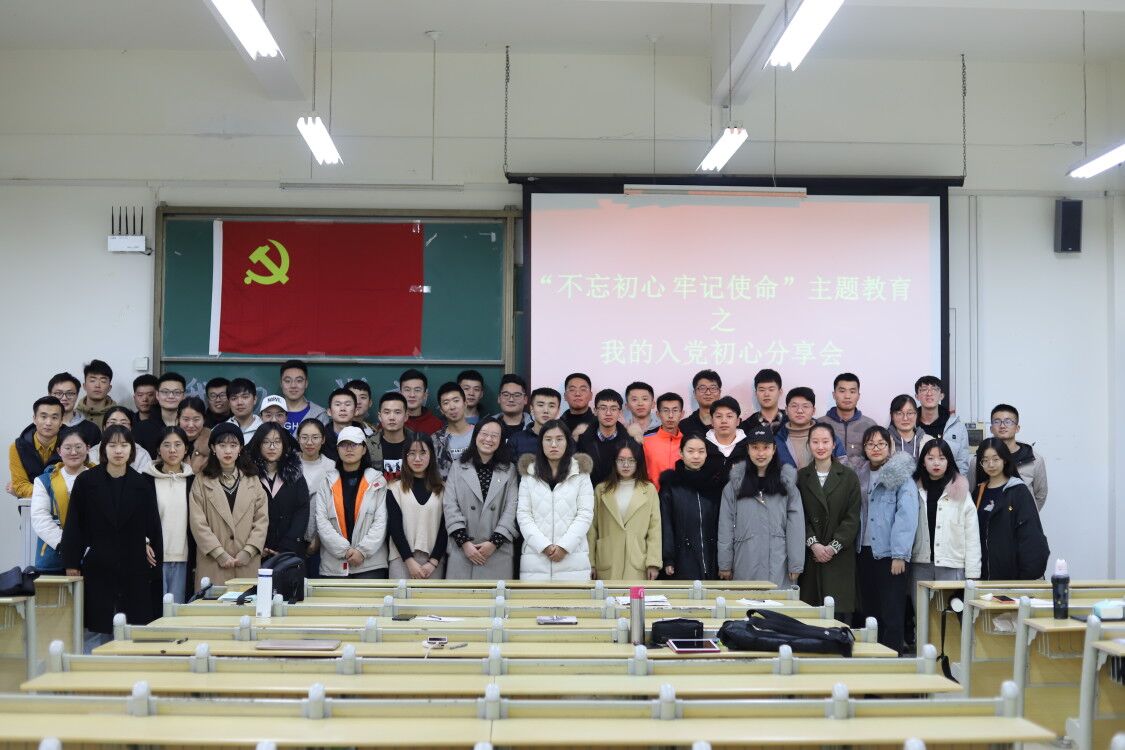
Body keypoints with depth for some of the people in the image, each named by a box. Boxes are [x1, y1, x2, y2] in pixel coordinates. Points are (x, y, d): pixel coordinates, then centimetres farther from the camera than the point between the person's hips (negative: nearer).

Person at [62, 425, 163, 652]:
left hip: (134, 568, 1)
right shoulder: (86, 481, 1)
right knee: (99, 629, -1)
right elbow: (73, 525, 2)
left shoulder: (143, 484, 5)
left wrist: (156, 561, 5)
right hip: (97, 567, -1)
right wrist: (71, 563, -1)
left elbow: (153, 526, 8)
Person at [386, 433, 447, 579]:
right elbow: (394, 527, -1)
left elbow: (445, 528, 5)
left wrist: (433, 561, -6)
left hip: (434, 561, 1)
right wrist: (410, 561, -9)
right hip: (402, 560, -1)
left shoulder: (442, 489, 9)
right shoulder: (395, 488, 5)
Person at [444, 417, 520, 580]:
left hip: (498, 553, 0)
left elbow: (512, 509, 1)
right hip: (462, 551, 0)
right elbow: (450, 506, 2)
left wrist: (495, 542, -10)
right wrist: (464, 542, -8)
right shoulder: (457, 467, 11)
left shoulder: (509, 470, 11)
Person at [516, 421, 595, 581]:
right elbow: (523, 515, 3)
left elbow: (585, 514, 1)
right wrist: (544, 546, -9)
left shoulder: (580, 474, 7)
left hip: (573, 558, -1)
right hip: (535, 559, 1)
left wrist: (565, 546, -10)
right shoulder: (529, 475, 10)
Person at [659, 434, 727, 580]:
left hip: (712, 560, 2)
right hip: (683, 561, -2)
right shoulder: (670, 483, 4)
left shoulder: (716, 482, 11)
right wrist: (668, 560, -7)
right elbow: (665, 524, 0)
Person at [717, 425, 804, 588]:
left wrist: (796, 566, -3)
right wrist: (725, 565, 2)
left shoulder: (787, 483, 6)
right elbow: (725, 526, 5)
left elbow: (796, 525, 2)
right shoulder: (735, 484, 6)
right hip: (745, 567, 0)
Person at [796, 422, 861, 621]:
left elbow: (852, 518, 0)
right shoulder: (801, 477, 8)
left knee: (840, 612, -6)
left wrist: (833, 547, -10)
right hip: (810, 557, 1)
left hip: (840, 558, -1)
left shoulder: (848, 477, 5)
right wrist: (814, 543, -10)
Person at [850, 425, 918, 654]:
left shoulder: (901, 476, -6)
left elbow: (907, 517, -13)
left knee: (892, 613, -2)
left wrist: (900, 555, -17)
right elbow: (855, 514, 12)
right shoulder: (860, 475, 12)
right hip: (865, 553, 6)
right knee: (868, 610, 11)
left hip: (890, 555, -5)